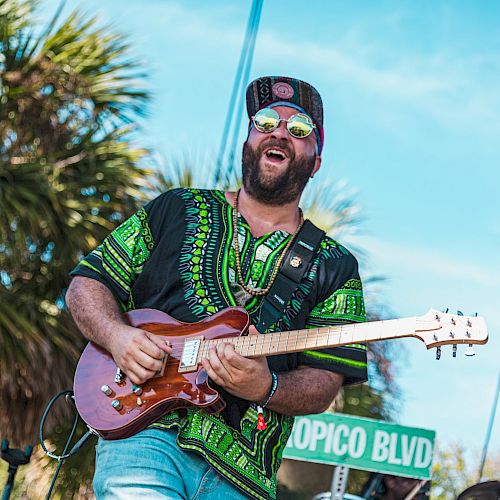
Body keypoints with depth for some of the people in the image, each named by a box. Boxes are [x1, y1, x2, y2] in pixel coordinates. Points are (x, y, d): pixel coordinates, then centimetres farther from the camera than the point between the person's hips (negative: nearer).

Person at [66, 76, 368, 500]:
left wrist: (266, 389, -17)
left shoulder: (334, 268, 12)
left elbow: (324, 384, 4)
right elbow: (87, 283, 15)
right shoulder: (177, 210, 15)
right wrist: (116, 335, -5)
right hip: (145, 428, -1)